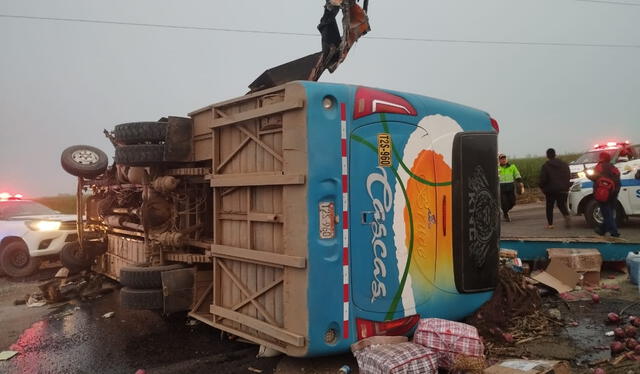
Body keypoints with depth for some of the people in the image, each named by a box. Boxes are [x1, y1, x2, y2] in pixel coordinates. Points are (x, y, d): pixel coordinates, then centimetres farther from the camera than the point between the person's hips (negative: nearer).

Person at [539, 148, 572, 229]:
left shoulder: (545, 166, -10)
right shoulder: (564, 164, 8)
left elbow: (543, 179, -13)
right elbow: (569, 177, 10)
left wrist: (542, 187, 4)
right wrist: (566, 186, 18)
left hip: (551, 189, -4)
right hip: (563, 189, 4)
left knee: (549, 207, 8)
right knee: (561, 204, 16)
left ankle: (550, 224, 7)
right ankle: (567, 215, -13)